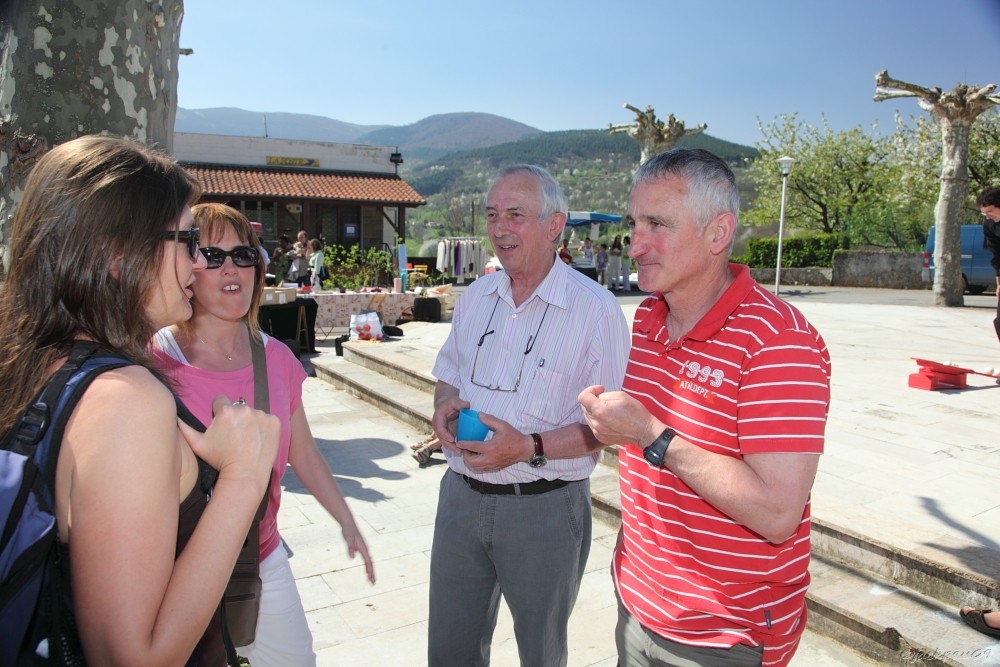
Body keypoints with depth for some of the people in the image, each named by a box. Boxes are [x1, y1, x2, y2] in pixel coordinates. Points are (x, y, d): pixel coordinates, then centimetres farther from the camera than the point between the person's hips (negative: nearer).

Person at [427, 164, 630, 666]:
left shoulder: (596, 309, -14)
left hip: (544, 507, -5)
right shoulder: (475, 296, 5)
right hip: (461, 494, 5)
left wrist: (530, 448, -26)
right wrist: (445, 404, -7)